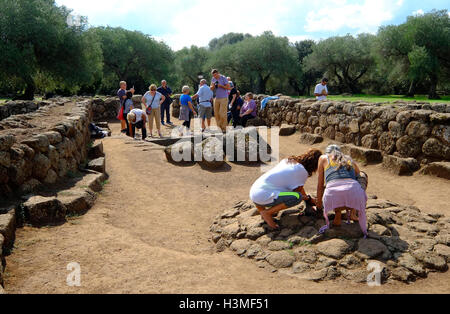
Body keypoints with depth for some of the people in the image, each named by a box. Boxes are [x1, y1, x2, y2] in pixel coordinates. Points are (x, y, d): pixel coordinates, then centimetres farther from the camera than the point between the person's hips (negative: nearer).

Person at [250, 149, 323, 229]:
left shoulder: (289, 161, 17)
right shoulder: (302, 172, -7)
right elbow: (297, 192, -1)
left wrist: (308, 198, 38)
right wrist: (309, 199, 19)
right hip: (263, 197, -9)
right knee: (297, 197, -18)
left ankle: (261, 207, 15)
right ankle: (267, 213, -7)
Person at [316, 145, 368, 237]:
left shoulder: (323, 158, 28)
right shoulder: (351, 161, 34)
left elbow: (320, 186, 31)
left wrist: (319, 203, 48)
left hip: (333, 193, 0)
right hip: (354, 191, 0)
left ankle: (337, 211, 9)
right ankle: (352, 211, 19)